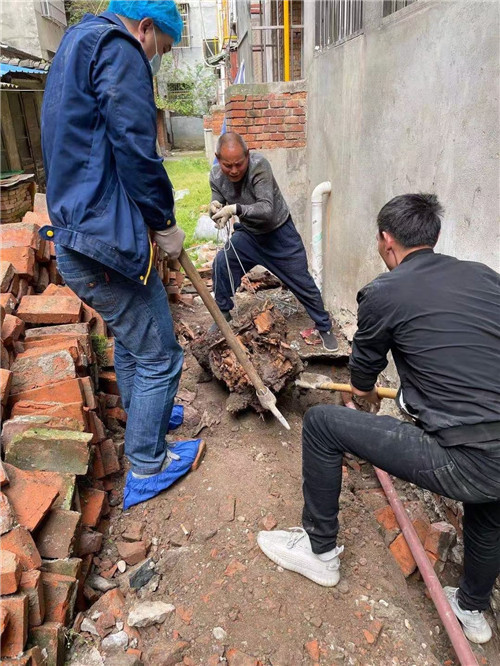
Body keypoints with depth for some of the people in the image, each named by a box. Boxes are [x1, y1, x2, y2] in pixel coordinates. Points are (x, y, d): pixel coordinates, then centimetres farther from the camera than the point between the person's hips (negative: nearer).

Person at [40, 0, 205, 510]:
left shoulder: (75, 47, 23)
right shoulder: (118, 48, -9)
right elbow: (135, 150, -20)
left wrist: (150, 216, 18)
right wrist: (165, 222, -8)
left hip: (76, 234, 10)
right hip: (106, 239, -10)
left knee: (129, 339, 26)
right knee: (158, 355, 2)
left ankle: (142, 418, 46)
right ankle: (146, 468, 17)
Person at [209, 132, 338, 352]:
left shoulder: (259, 165, -30)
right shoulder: (216, 176, -14)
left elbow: (267, 209, -38)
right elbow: (218, 213, -7)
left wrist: (235, 209, -51)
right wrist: (215, 209, -31)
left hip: (280, 233, -4)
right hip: (248, 233, 4)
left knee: (303, 284, 3)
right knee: (221, 264, -15)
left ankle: (324, 327, 25)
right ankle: (223, 315, 10)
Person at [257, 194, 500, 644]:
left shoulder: (383, 293, -4)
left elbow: (362, 384, 13)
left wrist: (368, 396, 38)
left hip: (464, 463, -6)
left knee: (321, 423, 6)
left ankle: (320, 550, 26)